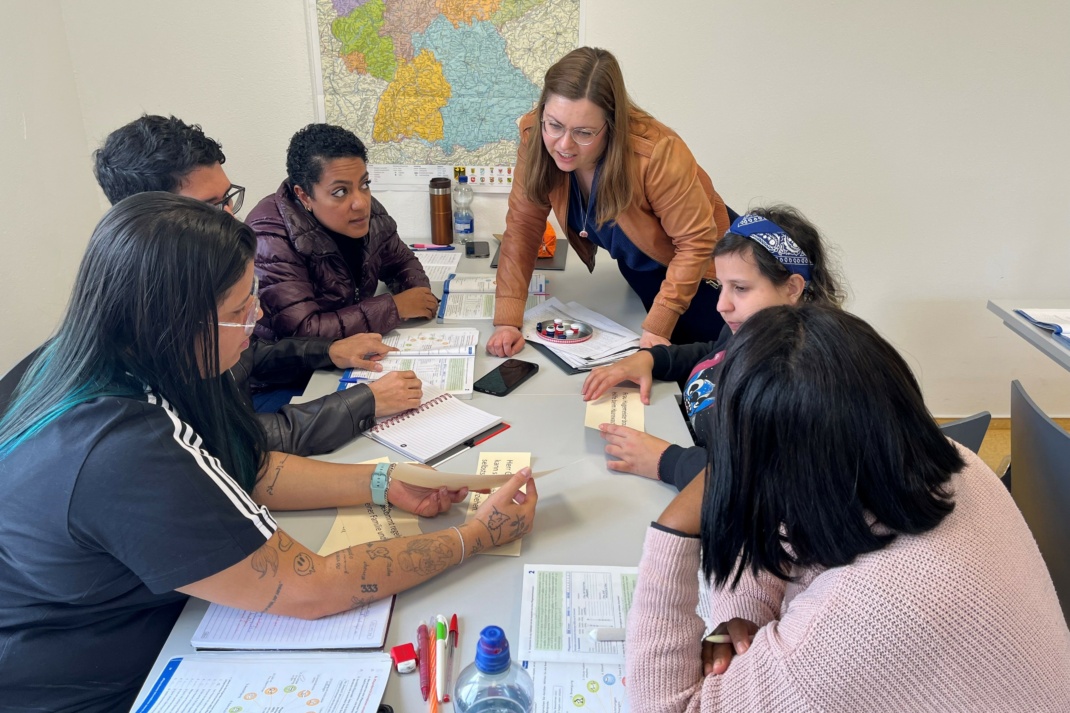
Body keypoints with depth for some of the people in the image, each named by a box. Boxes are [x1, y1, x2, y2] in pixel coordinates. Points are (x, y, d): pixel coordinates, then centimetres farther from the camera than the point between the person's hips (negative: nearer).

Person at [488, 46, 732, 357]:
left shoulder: (656, 152, -36)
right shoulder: (535, 137, -24)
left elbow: (696, 241, -27)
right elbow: (522, 226, -19)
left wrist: (658, 326, -31)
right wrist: (508, 320, -27)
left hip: (698, 276, -3)